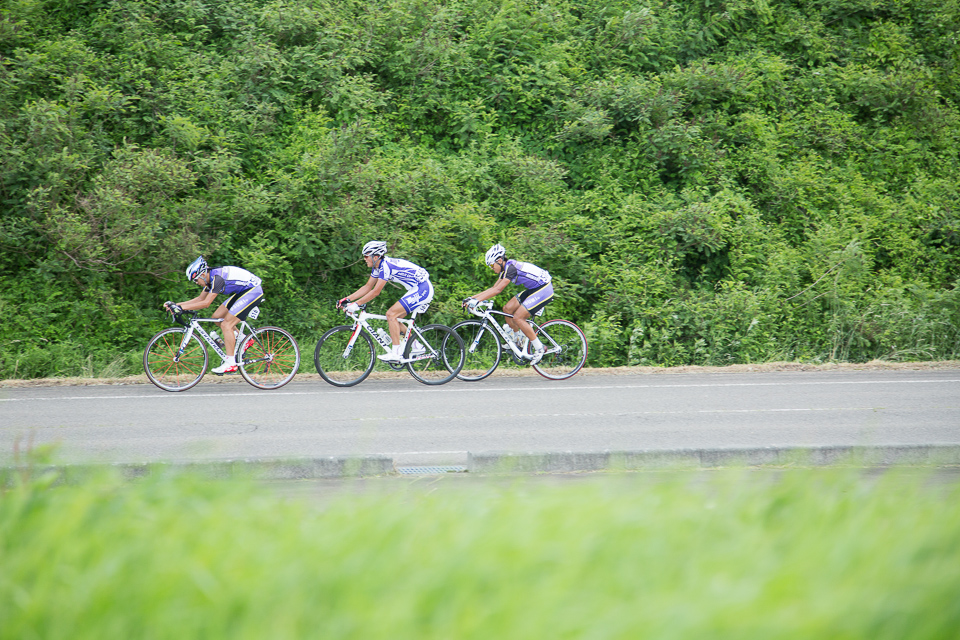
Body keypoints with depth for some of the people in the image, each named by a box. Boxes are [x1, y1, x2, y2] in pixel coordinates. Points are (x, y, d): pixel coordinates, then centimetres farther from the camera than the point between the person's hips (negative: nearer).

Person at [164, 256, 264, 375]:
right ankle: (240, 339, 18)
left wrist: (181, 307, -26)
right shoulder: (210, 278, 6)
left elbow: (206, 303, -27)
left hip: (253, 291, -10)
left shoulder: (218, 278, -24)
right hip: (242, 292, 10)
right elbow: (200, 299, 14)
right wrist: (176, 304, 5)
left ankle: (230, 364, -13)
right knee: (217, 316, 5)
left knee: (226, 325, -14)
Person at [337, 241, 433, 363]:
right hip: (416, 290, 10)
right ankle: (416, 347, 17)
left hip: (422, 289, -10)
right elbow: (368, 287, 15)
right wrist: (347, 299, 7)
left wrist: (356, 304, -23)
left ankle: (396, 353, -15)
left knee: (391, 314, -15)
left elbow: (376, 292, -24)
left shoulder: (386, 266, -21)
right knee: (393, 318, 9)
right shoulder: (377, 267, 8)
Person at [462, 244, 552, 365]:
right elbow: (493, 289, 11)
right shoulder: (505, 269, 7)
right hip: (533, 290, 10)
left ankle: (539, 349, -7)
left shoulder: (511, 267, -22)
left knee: (517, 317, -16)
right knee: (507, 309, 4)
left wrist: (476, 300, -33)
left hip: (543, 290, -10)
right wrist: (472, 298, 3)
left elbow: (498, 290, -30)